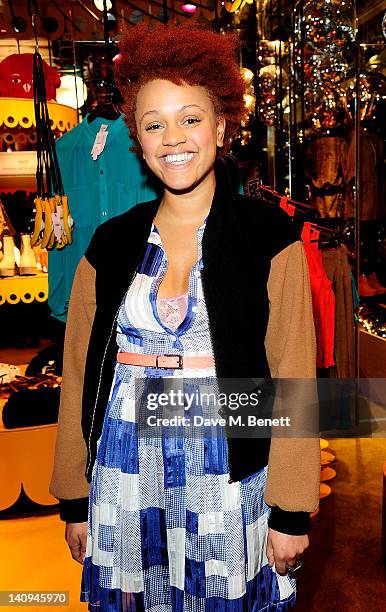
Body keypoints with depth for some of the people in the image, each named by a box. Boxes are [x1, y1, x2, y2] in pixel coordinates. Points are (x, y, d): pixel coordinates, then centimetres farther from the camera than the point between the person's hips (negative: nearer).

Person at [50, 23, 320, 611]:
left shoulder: (269, 236, -5)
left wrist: (292, 510, -5)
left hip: (228, 474, -2)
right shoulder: (110, 245, 3)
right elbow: (80, 376, 5)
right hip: (125, 480, 3)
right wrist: (74, 499, 9)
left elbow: (293, 375, -6)